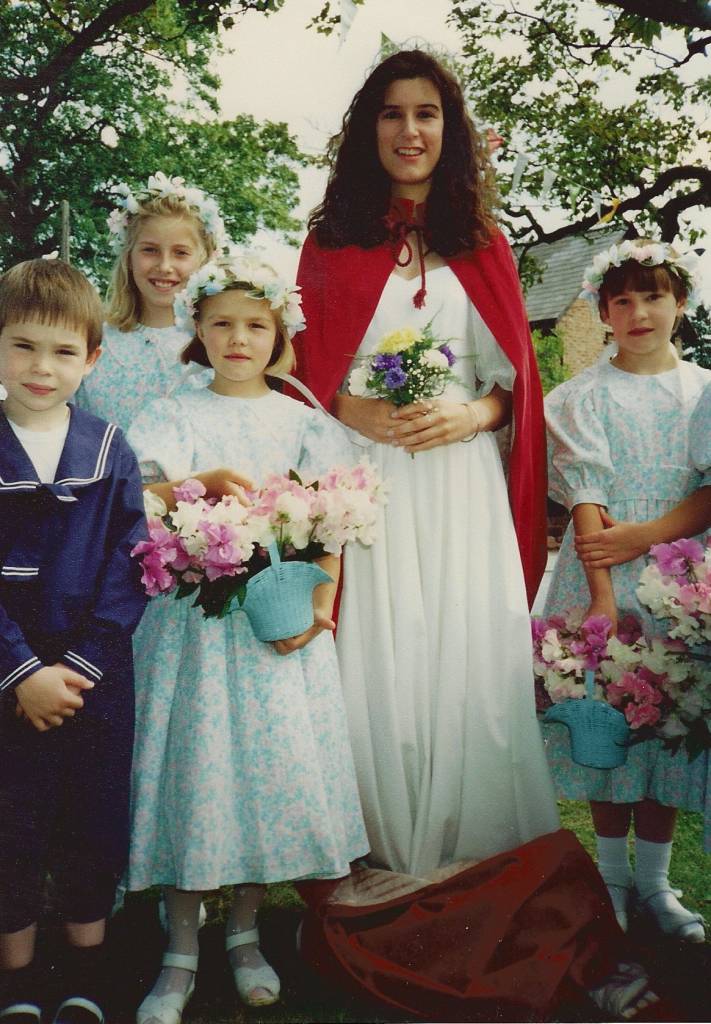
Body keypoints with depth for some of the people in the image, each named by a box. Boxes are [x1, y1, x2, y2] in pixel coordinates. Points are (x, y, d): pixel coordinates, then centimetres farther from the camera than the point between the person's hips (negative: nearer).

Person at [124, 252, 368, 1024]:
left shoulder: (302, 422, 9)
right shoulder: (174, 417, 6)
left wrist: (318, 609, -10)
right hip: (192, 619, -1)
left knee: (271, 766, 4)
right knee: (192, 768, 0)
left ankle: (244, 932, 24)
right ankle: (180, 951, 14)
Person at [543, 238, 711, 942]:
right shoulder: (585, 396, 2)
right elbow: (586, 495, -7)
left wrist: (644, 536, -17)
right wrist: (603, 596, -16)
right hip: (603, 574, -2)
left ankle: (653, 881, 20)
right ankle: (612, 876, 20)